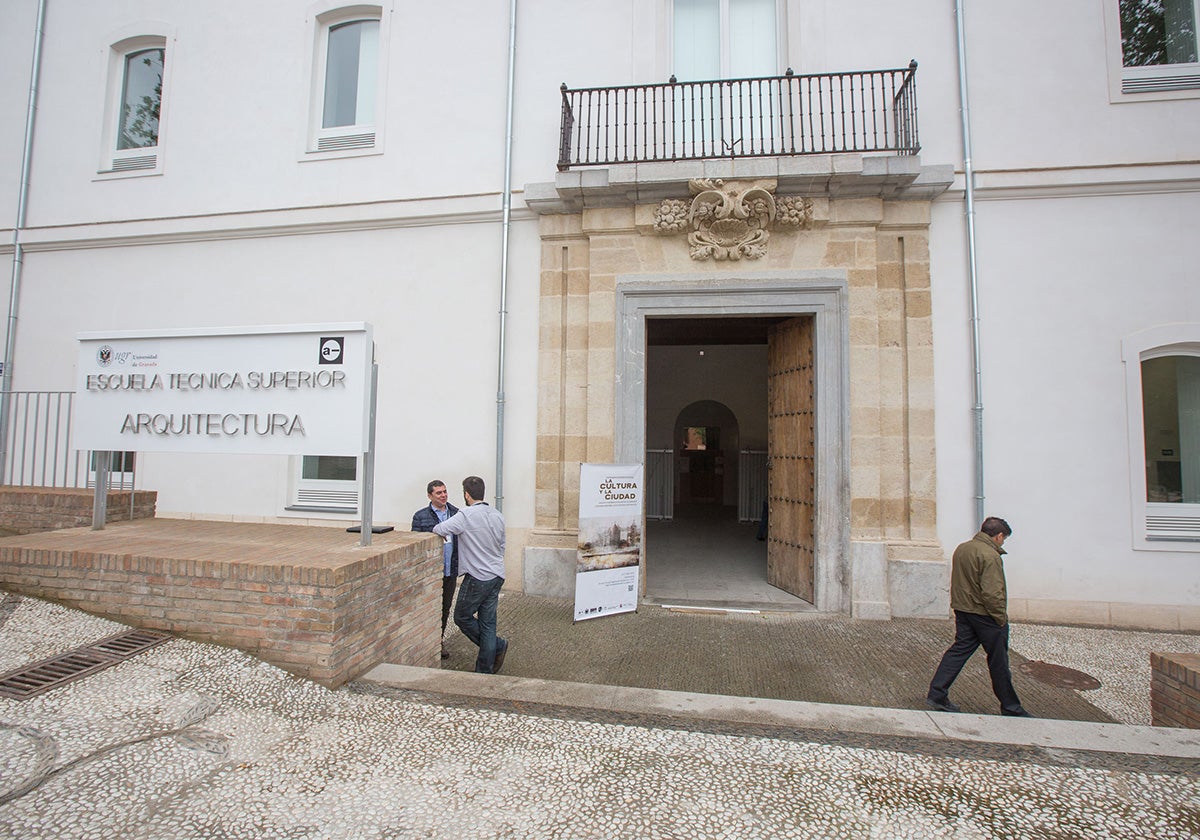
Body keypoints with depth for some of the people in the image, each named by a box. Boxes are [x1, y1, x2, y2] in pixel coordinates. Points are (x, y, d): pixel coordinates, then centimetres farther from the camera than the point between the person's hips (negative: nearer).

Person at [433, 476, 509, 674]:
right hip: (497, 576, 7)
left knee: (462, 617, 12)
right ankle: (485, 670, 16)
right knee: (488, 622, 11)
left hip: (477, 577, -7)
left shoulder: (466, 516, -15)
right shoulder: (497, 516, 7)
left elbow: (439, 530, -18)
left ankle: (497, 646, 13)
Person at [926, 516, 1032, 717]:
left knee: (959, 650, 9)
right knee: (998, 662, 8)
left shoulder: (962, 548, 8)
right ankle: (1010, 707, 23)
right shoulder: (990, 556, -19)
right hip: (985, 616, -7)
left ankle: (936, 695, 8)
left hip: (962, 611, 7)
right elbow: (992, 593, -23)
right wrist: (1001, 618, -12)